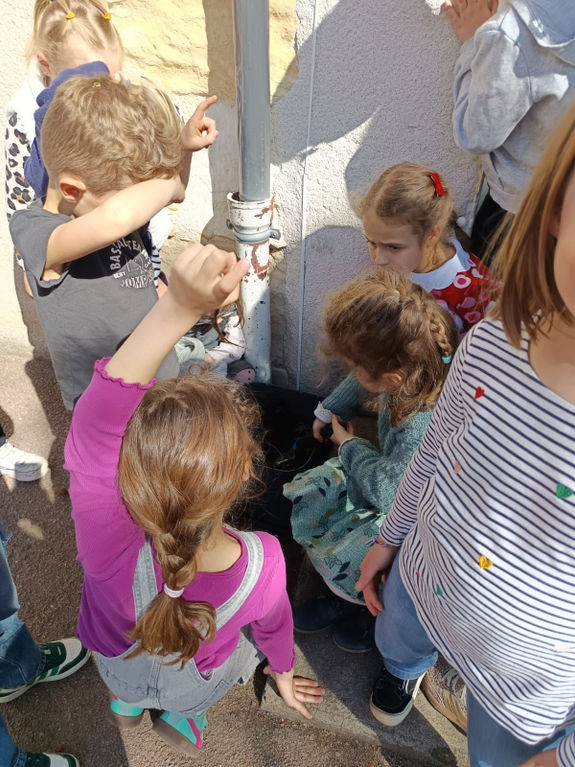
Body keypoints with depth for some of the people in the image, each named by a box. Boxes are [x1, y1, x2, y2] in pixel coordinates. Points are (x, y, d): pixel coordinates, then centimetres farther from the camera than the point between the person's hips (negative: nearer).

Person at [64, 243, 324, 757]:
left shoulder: (109, 548, -46)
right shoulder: (263, 565, -39)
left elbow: (96, 424, -47)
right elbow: (273, 625, -15)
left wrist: (178, 308, -59)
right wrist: (283, 673, 8)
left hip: (117, 670, 0)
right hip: (203, 683, 0)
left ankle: (128, 700, 45)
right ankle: (187, 714, 32)